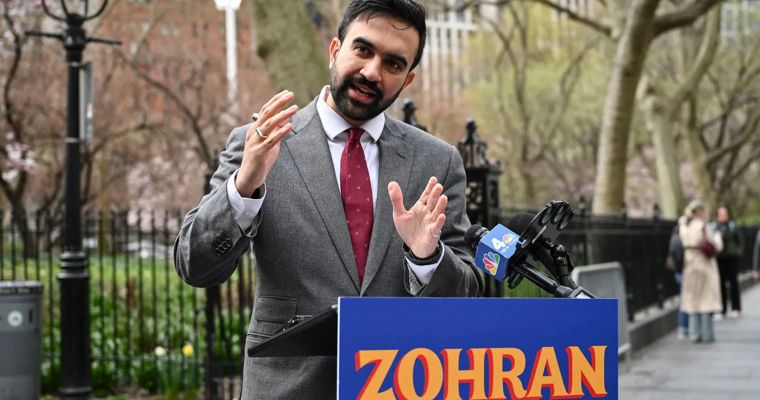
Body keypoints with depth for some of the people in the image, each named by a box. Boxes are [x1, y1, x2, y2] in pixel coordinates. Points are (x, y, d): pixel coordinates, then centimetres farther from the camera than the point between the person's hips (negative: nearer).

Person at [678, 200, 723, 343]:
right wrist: (717, 237, 11)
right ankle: (707, 334, 2)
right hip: (705, 265, -5)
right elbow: (716, 246, -9)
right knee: (706, 298, 0)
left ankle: (695, 333, 7)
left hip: (689, 267, 5)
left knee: (693, 299, 9)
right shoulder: (704, 226, -11)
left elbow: (684, 247, 5)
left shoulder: (683, 228, 6)